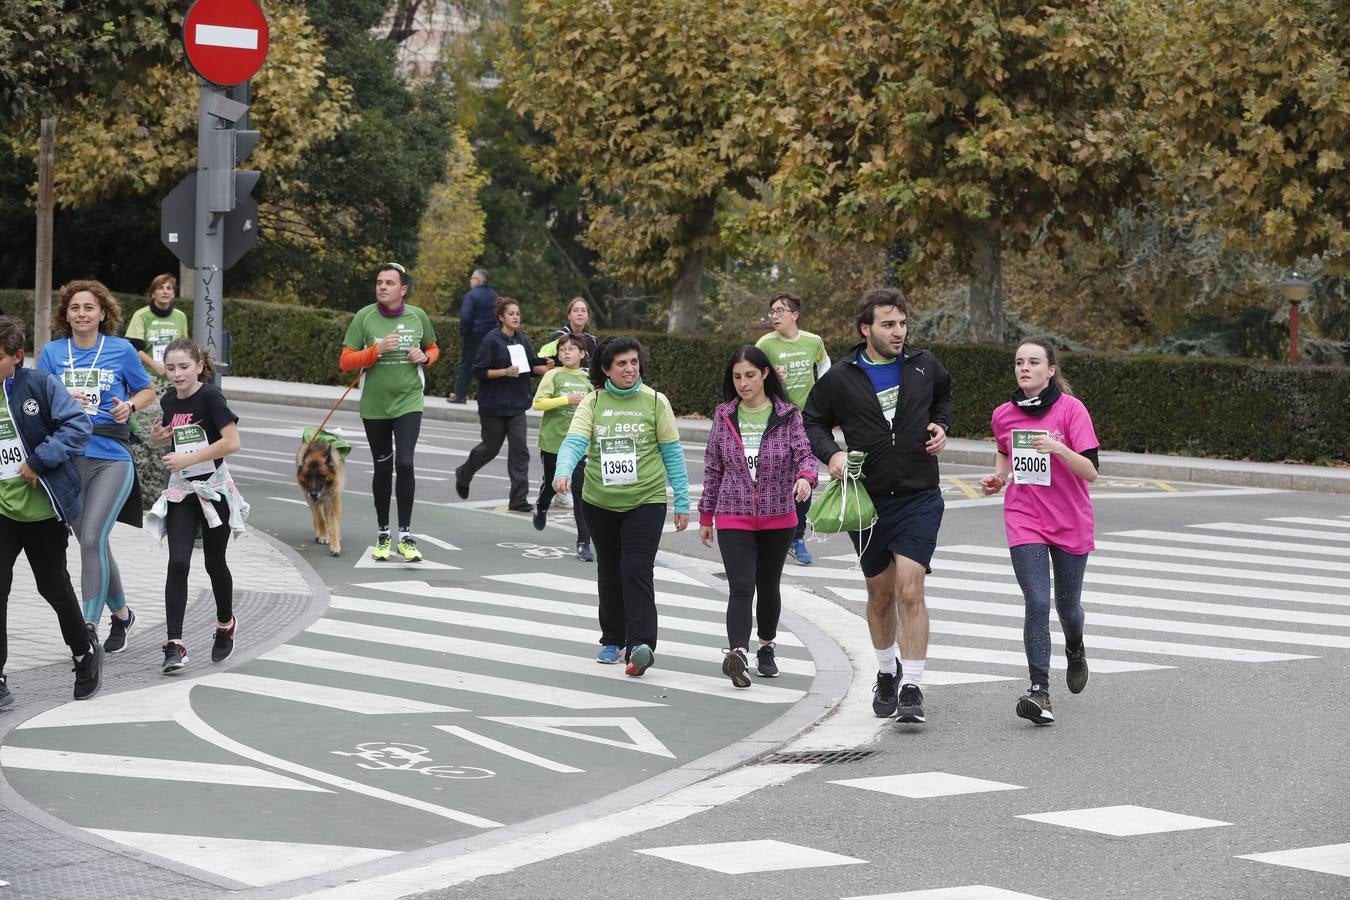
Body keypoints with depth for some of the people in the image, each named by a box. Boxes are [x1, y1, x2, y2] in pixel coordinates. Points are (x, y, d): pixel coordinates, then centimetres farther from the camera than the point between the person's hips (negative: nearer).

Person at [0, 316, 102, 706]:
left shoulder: (41, 386, -10)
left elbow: (79, 425, -17)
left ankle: (85, 652, 39)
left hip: (45, 509, -2)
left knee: (53, 585, 14)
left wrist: (39, 460, -22)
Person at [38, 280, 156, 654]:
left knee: (93, 539, -17)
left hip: (112, 458, -3)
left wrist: (129, 405, -8)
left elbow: (148, 391, 13)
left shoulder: (121, 350, 2)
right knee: (93, 545, 11)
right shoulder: (52, 352, 7)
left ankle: (89, 627, -14)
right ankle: (121, 614, 31)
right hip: (68, 458, 3)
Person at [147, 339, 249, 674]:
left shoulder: (210, 396, -14)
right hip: (180, 490, 4)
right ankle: (174, 644, -13)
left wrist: (187, 459, -22)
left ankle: (225, 624, 36)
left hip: (213, 488, -4)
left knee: (214, 563, 9)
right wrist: (160, 437, 1)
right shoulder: (168, 401, 5)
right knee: (178, 563, -10)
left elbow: (231, 442, -21)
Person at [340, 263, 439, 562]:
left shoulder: (417, 316, 0)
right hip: (374, 405, 1)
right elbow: (345, 362, -6)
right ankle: (383, 535, 23)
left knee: (405, 463, -15)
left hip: (408, 402, -1)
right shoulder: (365, 317, -5)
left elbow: (434, 349, 18)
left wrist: (425, 357, -6)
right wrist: (377, 350, -20)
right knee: (383, 468, 10)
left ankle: (405, 535, -8)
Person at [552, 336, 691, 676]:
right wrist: (563, 472, -33)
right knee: (609, 572, 14)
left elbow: (672, 453, 1)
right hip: (600, 502, 3)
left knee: (636, 570, -16)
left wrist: (682, 502, 0)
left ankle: (640, 645, -23)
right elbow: (574, 442, -12)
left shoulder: (655, 402, -3)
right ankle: (613, 640, 28)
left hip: (646, 500, -3)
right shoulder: (593, 403, 0)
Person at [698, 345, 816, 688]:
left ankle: (766, 648, 33)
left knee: (768, 586, 14)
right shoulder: (724, 416, 3)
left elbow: (805, 453, -10)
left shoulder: (788, 416, -1)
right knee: (741, 587, -15)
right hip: (733, 518, 0)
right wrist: (706, 515, 11)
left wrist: (805, 476, -34)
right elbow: (713, 468, 9)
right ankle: (737, 653, -28)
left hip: (778, 518, 1)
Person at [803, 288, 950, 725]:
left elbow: (943, 397, 24)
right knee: (880, 594, 13)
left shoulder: (923, 366, 2)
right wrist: (831, 453, -10)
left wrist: (941, 427, 4)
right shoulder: (840, 378, -3)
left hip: (919, 497, -1)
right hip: (867, 499, 1)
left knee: (909, 590, -14)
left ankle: (913, 688, -12)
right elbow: (812, 422, 8)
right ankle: (887, 673, 36)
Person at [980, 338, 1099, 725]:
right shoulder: (1004, 415, 2)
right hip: (1024, 521, 1)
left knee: (1067, 607, 11)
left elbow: (1090, 471, -16)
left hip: (1070, 523, -1)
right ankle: (1039, 690, -14)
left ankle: (1075, 651, 46)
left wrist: (1058, 449, -32)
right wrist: (998, 478, 4)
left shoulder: (1071, 408, -11)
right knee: (1037, 603, -14)